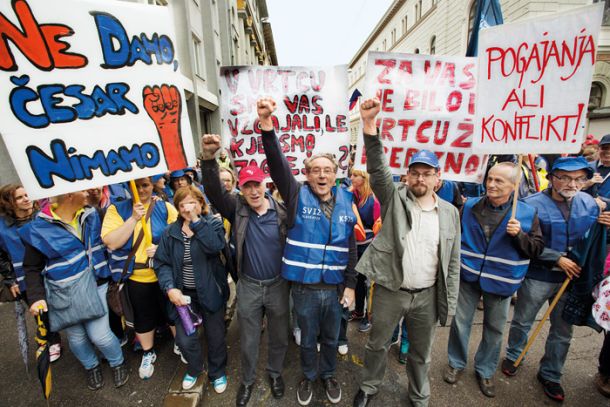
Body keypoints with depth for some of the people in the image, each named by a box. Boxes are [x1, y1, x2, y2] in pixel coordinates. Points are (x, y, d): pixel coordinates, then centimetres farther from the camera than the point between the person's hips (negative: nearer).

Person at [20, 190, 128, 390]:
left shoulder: (91, 215, -3)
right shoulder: (39, 227, -11)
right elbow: (32, 268, -2)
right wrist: (36, 297, -12)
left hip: (92, 286, 1)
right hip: (62, 294, -1)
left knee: (100, 335, -1)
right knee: (76, 337, 15)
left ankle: (118, 363, 28)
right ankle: (92, 366, 43)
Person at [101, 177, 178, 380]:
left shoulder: (166, 207, -6)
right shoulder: (116, 209, -5)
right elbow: (111, 242, -15)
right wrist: (134, 218, -21)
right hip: (135, 277, 1)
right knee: (143, 317, 19)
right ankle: (148, 354, 43)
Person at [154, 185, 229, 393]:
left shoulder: (213, 223, -8)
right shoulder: (171, 231, 1)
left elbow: (215, 246, -28)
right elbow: (161, 263, 0)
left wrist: (196, 221, -30)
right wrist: (170, 288, -14)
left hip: (210, 292, -2)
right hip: (183, 294, 2)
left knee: (216, 336, 12)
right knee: (184, 340, 2)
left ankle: (217, 372, 41)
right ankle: (194, 369, 37)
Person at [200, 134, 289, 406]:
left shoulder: (281, 212, -9)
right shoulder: (236, 208, -8)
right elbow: (214, 191, -24)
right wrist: (208, 158, -41)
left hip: (278, 285, 0)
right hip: (248, 286, 0)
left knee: (279, 336, 20)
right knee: (248, 340, 19)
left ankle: (275, 373, 47)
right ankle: (247, 380, 45)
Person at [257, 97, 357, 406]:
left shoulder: (345, 204, -1)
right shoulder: (298, 197, -9)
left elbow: (351, 249, 3)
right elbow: (277, 164, -25)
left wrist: (350, 285, 2)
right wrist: (267, 126, -38)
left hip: (335, 288, 2)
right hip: (305, 288, -2)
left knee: (331, 339, 23)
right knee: (308, 339, 20)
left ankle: (328, 375, 50)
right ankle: (308, 377, 48)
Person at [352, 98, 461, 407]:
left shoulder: (449, 212, 1)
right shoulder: (394, 199, -5)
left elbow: (452, 262, 4)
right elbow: (377, 166, -21)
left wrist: (449, 303, 3)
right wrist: (369, 124, -33)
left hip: (427, 296, 2)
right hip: (389, 292, -2)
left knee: (421, 353, 22)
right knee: (377, 344, 18)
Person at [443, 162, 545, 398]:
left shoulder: (527, 213, -7)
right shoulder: (470, 206, -4)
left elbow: (537, 248, -4)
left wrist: (519, 235, -21)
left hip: (501, 281, 0)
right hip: (468, 276, 1)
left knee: (495, 329, 15)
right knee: (460, 322, 10)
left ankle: (485, 371, 37)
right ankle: (456, 363, 33)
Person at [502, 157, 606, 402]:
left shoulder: (590, 203, -3)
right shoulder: (533, 205, -19)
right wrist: (558, 258, -18)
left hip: (572, 277, 4)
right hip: (537, 277, -4)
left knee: (563, 332, 17)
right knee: (522, 322, 16)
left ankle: (550, 375, 39)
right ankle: (513, 356, 43)